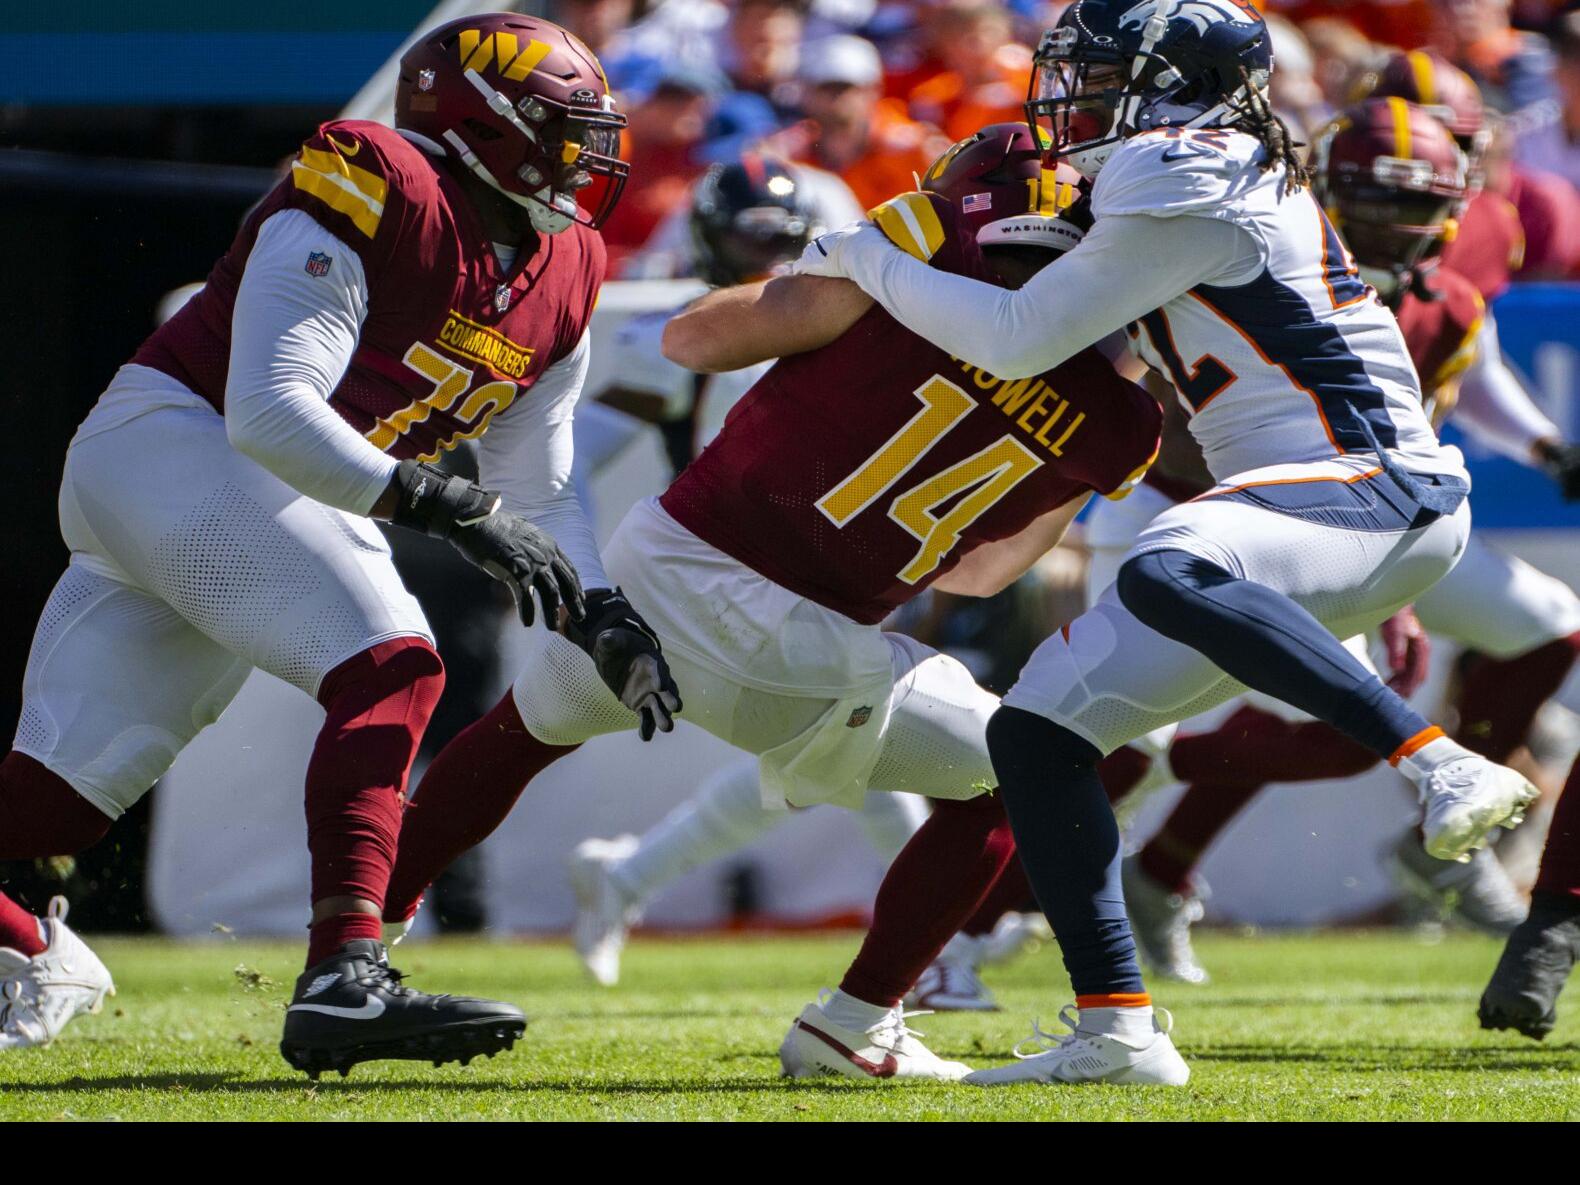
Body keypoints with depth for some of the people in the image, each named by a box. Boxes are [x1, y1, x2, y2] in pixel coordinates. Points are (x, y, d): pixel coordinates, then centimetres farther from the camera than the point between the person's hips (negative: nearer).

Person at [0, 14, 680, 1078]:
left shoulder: (560, 281, 10)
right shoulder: (374, 195, -16)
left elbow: (537, 493, 18)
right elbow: (269, 411, -24)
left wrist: (601, 614, 2)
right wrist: (441, 502, -30)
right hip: (171, 441, -9)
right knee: (391, 664, -24)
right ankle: (344, 979, -32)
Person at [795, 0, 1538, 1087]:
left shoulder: (1190, 184, -12)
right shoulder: (1229, 172, 17)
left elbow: (1022, 339, -10)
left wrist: (868, 261, 1)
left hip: (1379, 488, -10)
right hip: (1287, 510, 10)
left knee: (1163, 576, -41)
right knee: (1038, 729, 3)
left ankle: (1440, 765, -42)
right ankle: (1115, 1030, 2)